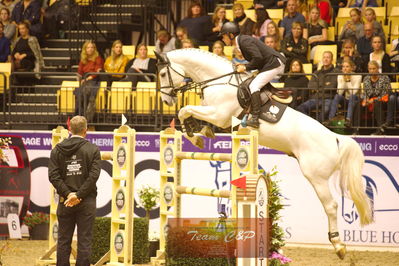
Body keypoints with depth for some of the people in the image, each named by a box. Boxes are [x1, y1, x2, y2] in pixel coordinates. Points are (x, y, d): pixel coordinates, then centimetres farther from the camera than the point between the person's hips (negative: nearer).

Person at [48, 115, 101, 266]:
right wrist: (79, 195, -12)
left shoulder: (57, 150, 3)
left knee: (63, 241, 8)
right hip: (86, 202, -2)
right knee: (84, 241, 1)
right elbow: (94, 175, -12)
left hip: (65, 202, 2)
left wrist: (67, 194, -8)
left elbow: (53, 176, -5)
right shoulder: (92, 150, -4)